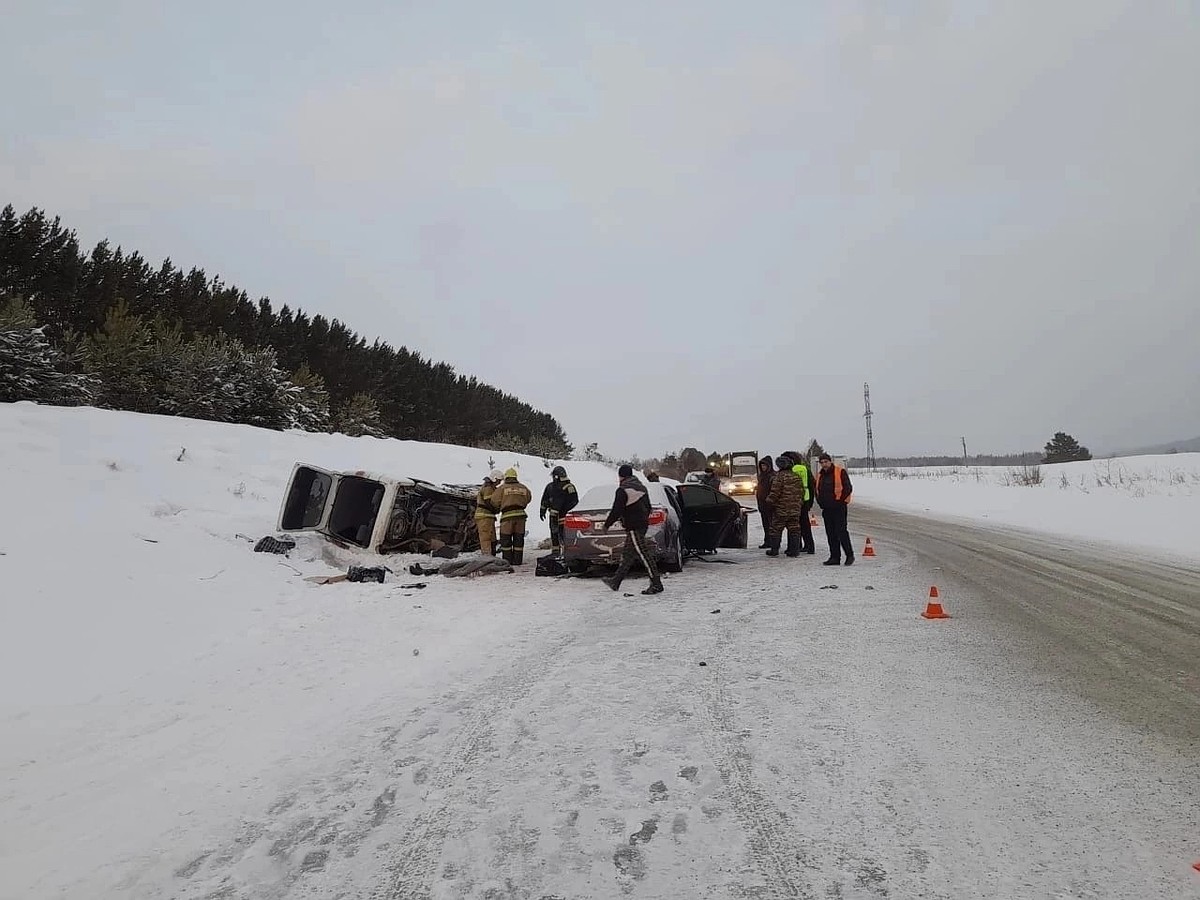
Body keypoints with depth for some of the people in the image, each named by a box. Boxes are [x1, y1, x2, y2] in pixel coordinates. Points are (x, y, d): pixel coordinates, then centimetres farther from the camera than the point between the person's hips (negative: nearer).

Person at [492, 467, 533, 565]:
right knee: (518, 538, 9)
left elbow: (494, 501, -3)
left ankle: (507, 560, 6)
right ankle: (517, 560, 12)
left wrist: (500, 507, 17)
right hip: (520, 514, 4)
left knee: (505, 539, 6)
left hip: (507, 515, -3)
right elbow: (528, 499, 18)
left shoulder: (502, 488, -2)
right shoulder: (523, 488, 9)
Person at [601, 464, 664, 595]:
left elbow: (616, 511, -16)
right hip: (642, 524, 10)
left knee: (643, 554, -7)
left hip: (633, 527, -10)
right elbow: (648, 507, 21)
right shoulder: (642, 487, 15)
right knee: (627, 554, 14)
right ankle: (615, 581, 23)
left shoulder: (623, 490, -14)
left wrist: (607, 525, -5)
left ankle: (656, 584, -5)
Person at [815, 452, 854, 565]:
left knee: (841, 532, -8)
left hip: (839, 508, -6)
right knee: (831, 534, 7)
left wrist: (840, 500, -12)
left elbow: (848, 488, -9)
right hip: (826, 509, 6)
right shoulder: (820, 475, 13)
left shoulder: (840, 472, -5)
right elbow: (817, 491, 21)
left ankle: (850, 555, 4)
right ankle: (835, 557, 13)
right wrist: (821, 502, 9)